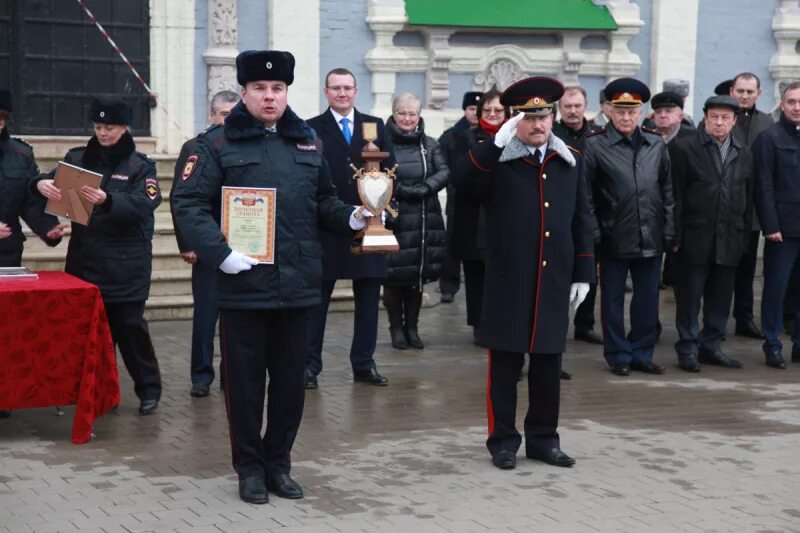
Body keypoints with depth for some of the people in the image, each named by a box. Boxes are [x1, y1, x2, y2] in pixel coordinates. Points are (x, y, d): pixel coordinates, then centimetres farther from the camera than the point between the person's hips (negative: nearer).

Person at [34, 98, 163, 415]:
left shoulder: (140, 165, -1)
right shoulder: (77, 158, 10)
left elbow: (143, 205, -15)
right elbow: (51, 182, 4)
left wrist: (107, 200, -32)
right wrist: (42, 183, -21)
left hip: (125, 264, -3)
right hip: (84, 259, 3)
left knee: (129, 325, -4)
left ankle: (148, 388, 8)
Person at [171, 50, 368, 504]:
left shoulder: (308, 141, 11)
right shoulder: (218, 143, -2)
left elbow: (323, 200, 18)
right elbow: (188, 203, -7)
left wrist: (351, 217, -2)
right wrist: (219, 253, -18)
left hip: (298, 283, 4)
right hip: (244, 283, -4)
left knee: (291, 379, 11)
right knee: (245, 380, 6)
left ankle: (279, 463, 25)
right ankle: (250, 467, 19)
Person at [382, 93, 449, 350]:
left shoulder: (429, 144, 12)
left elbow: (444, 172, 2)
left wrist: (424, 188, -15)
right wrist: (404, 191, -18)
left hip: (425, 220, 4)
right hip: (393, 219, -4)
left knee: (418, 276, 7)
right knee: (394, 276, -2)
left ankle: (412, 327, 19)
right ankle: (396, 327, 11)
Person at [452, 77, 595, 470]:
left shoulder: (570, 161, 9)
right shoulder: (496, 159, -1)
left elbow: (582, 221, 11)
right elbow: (463, 181, -21)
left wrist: (583, 273, 7)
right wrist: (497, 142, -25)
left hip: (555, 281, 4)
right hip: (508, 282, -3)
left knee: (548, 363, 11)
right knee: (505, 364, 3)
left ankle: (543, 438, 23)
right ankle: (503, 441, 14)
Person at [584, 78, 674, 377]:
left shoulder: (656, 145, 8)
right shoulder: (595, 146, -4)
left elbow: (667, 191, 10)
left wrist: (669, 232, 5)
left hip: (650, 238, 3)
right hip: (614, 238, -3)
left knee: (648, 299, 9)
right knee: (613, 299, 6)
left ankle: (642, 353, 22)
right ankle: (619, 355, 17)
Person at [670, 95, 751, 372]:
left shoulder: (744, 154, 11)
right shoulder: (683, 148, -4)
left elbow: (748, 199, 13)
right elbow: (675, 195, -6)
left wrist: (744, 236, 7)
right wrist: (676, 236, -10)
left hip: (729, 240, 4)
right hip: (695, 238, -4)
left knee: (720, 297, 10)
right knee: (689, 297, 2)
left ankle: (711, 346, 21)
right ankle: (688, 349, 11)